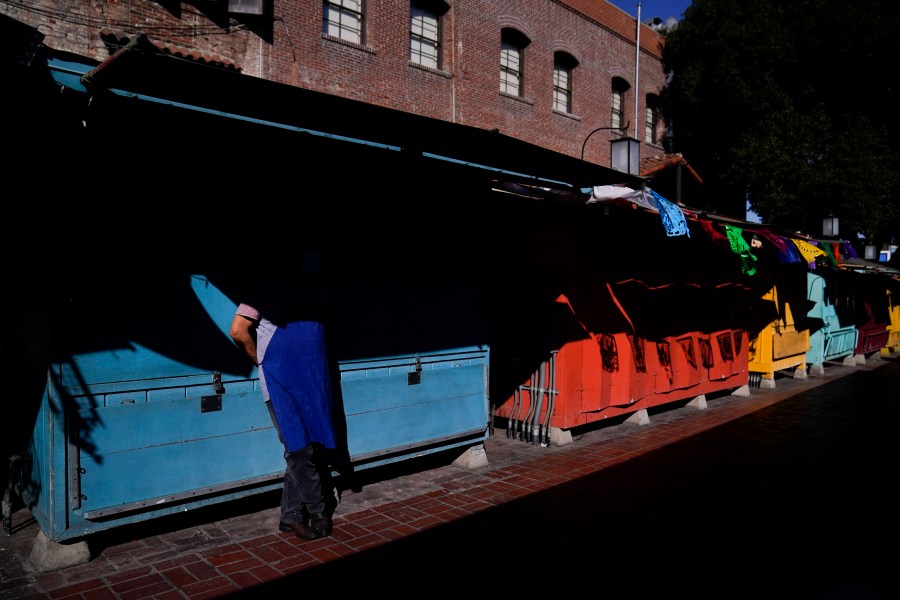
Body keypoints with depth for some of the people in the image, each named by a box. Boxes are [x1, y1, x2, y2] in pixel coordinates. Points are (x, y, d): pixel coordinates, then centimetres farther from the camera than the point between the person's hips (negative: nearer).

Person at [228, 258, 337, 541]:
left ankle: (291, 516, 20)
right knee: (300, 450, -2)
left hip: (314, 380, 6)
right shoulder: (268, 285, -7)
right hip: (283, 382, -6)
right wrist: (262, 361, -1)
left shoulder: (308, 284, 11)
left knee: (312, 448, 8)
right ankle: (319, 513, 13)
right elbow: (238, 330, -11)